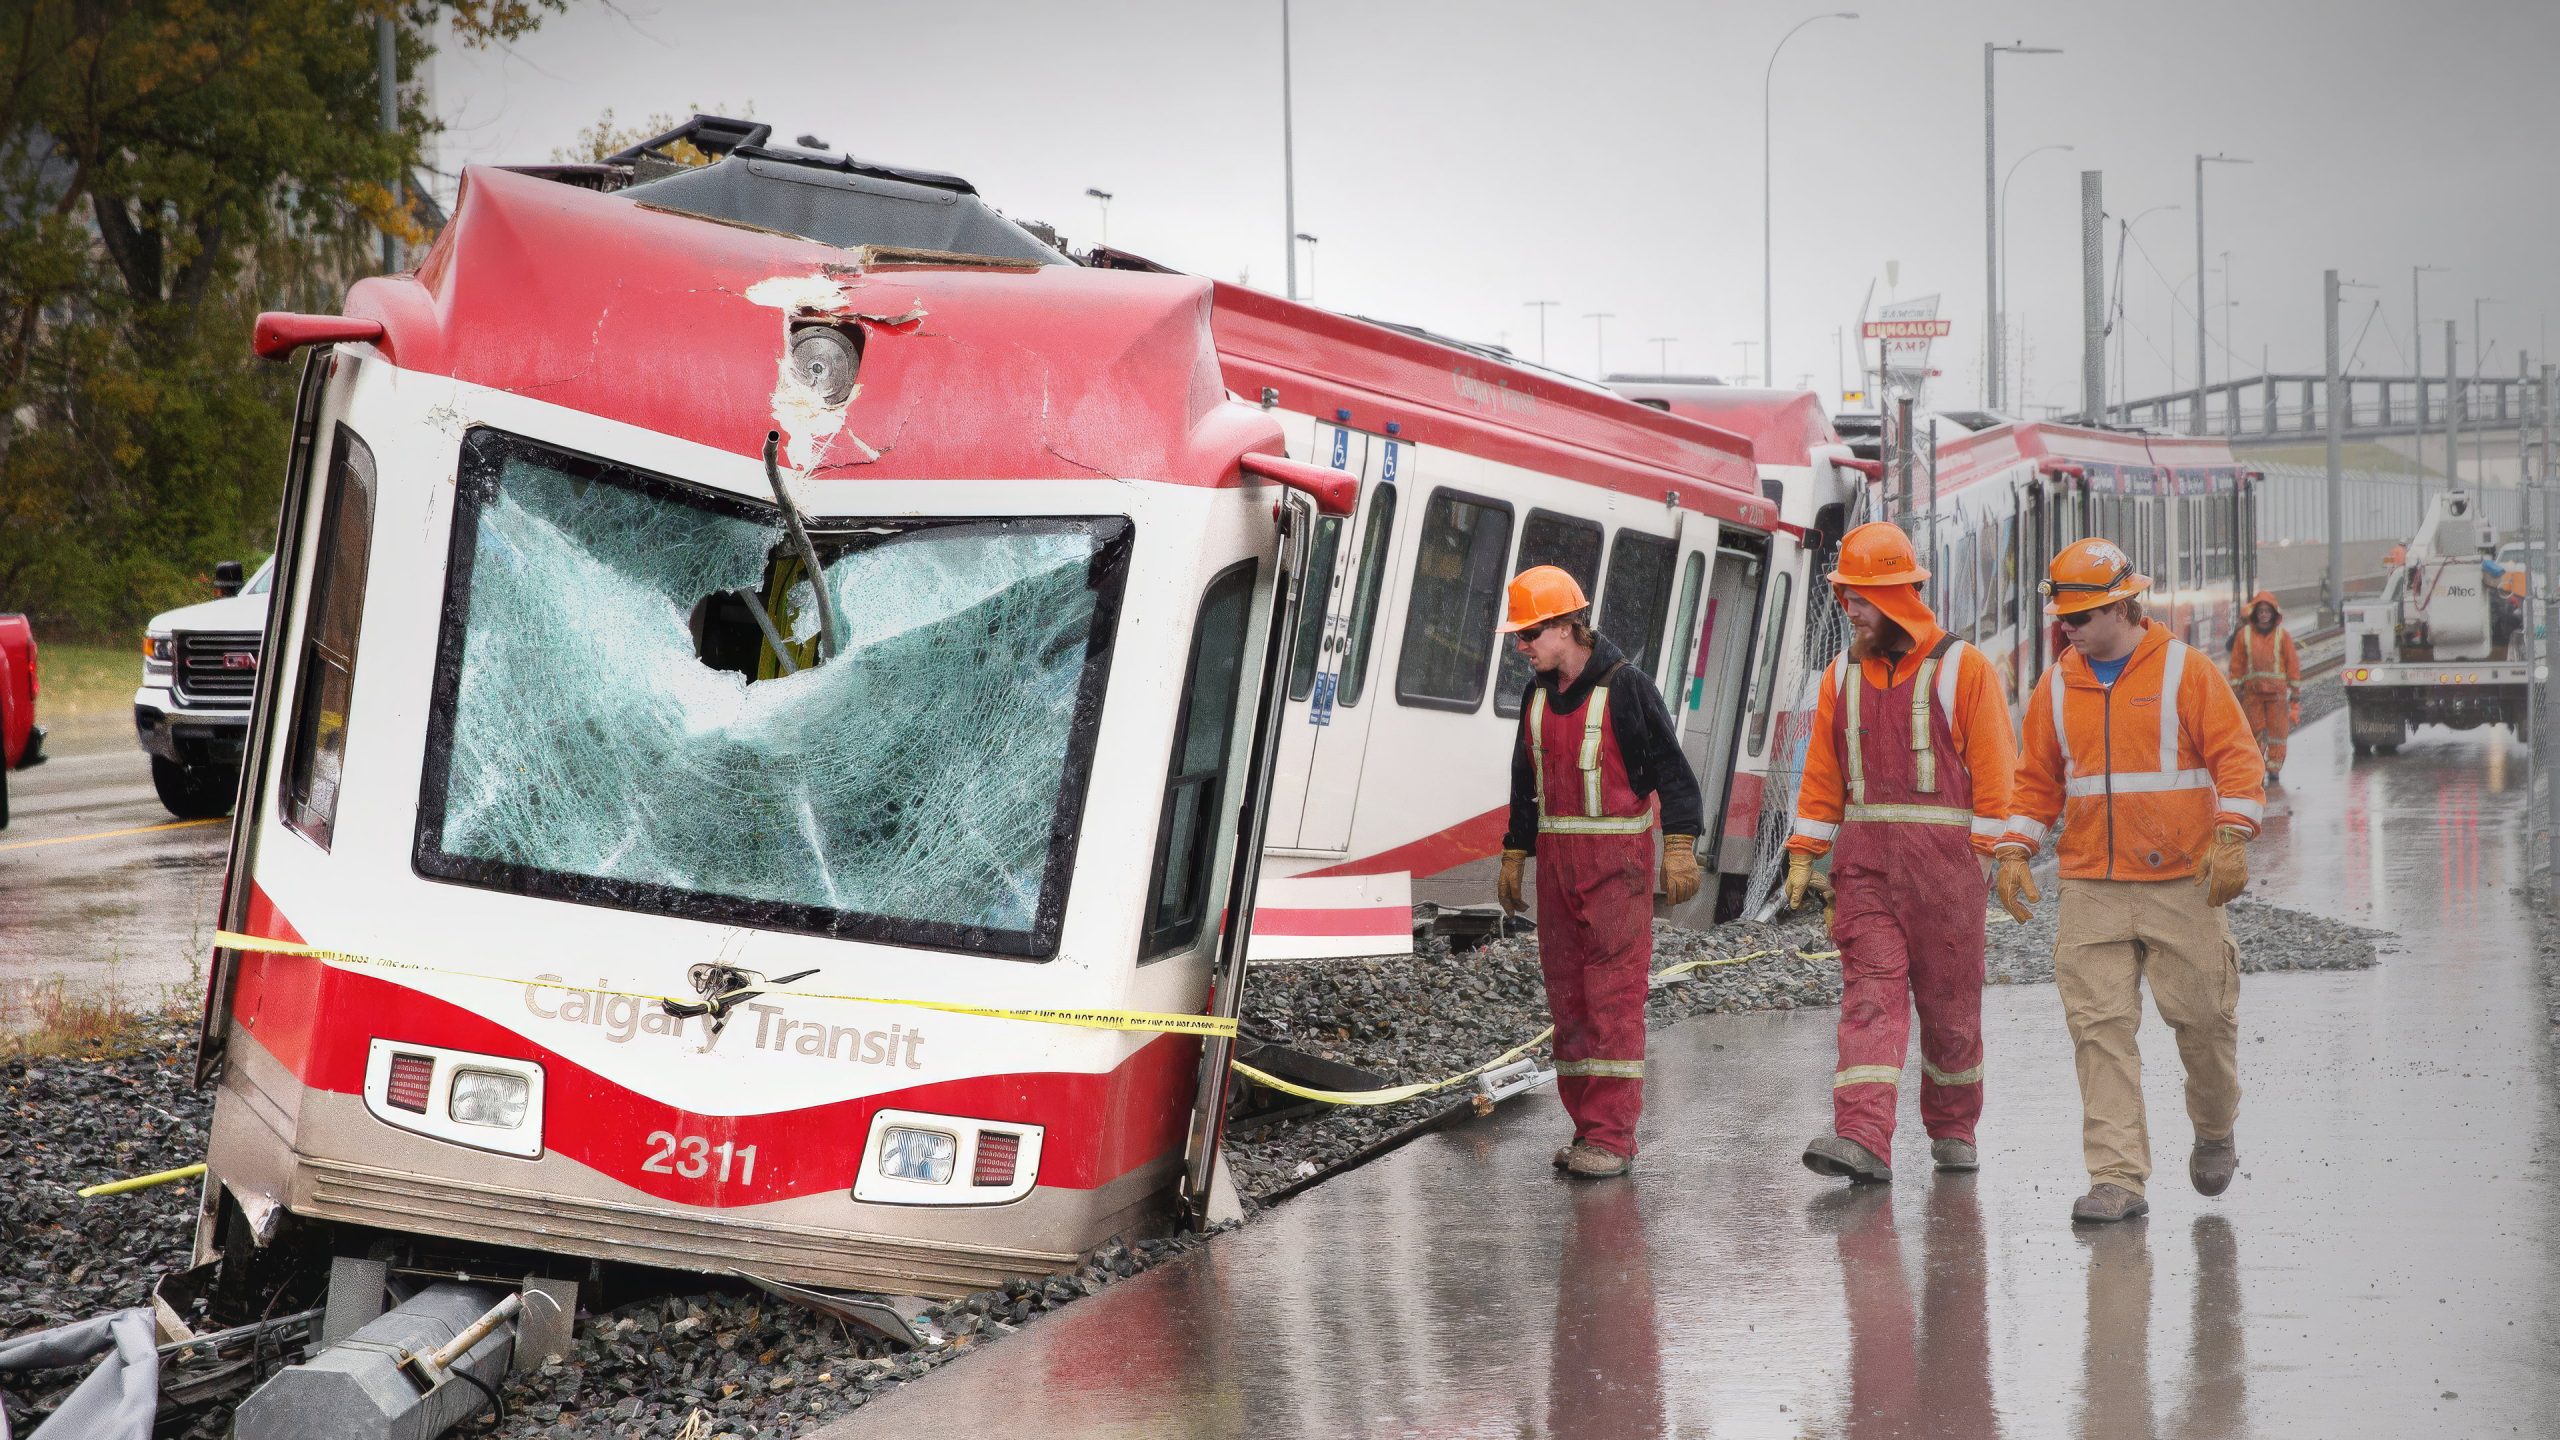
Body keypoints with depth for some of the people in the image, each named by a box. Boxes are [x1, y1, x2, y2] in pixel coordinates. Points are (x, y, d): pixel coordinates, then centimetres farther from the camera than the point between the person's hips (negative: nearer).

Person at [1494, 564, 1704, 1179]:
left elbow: (1672, 772, -8)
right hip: (1557, 858, 7)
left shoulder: (1625, 688, -9)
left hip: (1617, 857, -7)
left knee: (1614, 995, -10)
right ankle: (1587, 1128, 11)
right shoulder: (1537, 696, 12)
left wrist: (1680, 852, -14)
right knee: (1567, 994, 6)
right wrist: (1513, 859, 21)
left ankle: (1613, 1136, -11)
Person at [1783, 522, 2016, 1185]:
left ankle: (1952, 1130, 23)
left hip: (1944, 853, -3)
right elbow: (1822, 774, 14)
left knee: (1949, 999, 6)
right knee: (1871, 989, -8)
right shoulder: (1843, 675, 12)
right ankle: (1862, 1140, -20)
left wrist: (1985, 856, -11)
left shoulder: (1963, 668, -3)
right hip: (1864, 855, 3)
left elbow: (1992, 767, -5)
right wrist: (1804, 856, 8)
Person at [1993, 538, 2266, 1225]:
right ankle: (2117, 1180, -8)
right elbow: (2036, 780, 16)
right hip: (2091, 888, 3)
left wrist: (2231, 839, -16)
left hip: (2182, 883, -3)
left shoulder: (2185, 671, -2)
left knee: (2202, 1016, 5)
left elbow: (2237, 758, -5)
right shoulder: (2056, 687, 10)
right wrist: (2015, 852, 4)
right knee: (2100, 1028, -7)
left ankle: (2215, 1135, 34)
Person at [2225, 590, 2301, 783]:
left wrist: (2296, 693, 4)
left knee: (2277, 730, 1)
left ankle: (2274, 770, 9)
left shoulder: (2282, 635, 3)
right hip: (2252, 691, 1)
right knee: (2255, 731, 3)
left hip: (2277, 690, -1)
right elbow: (2237, 664, 8)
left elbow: (2292, 663, 6)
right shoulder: (2244, 634, 5)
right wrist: (2235, 690, 5)